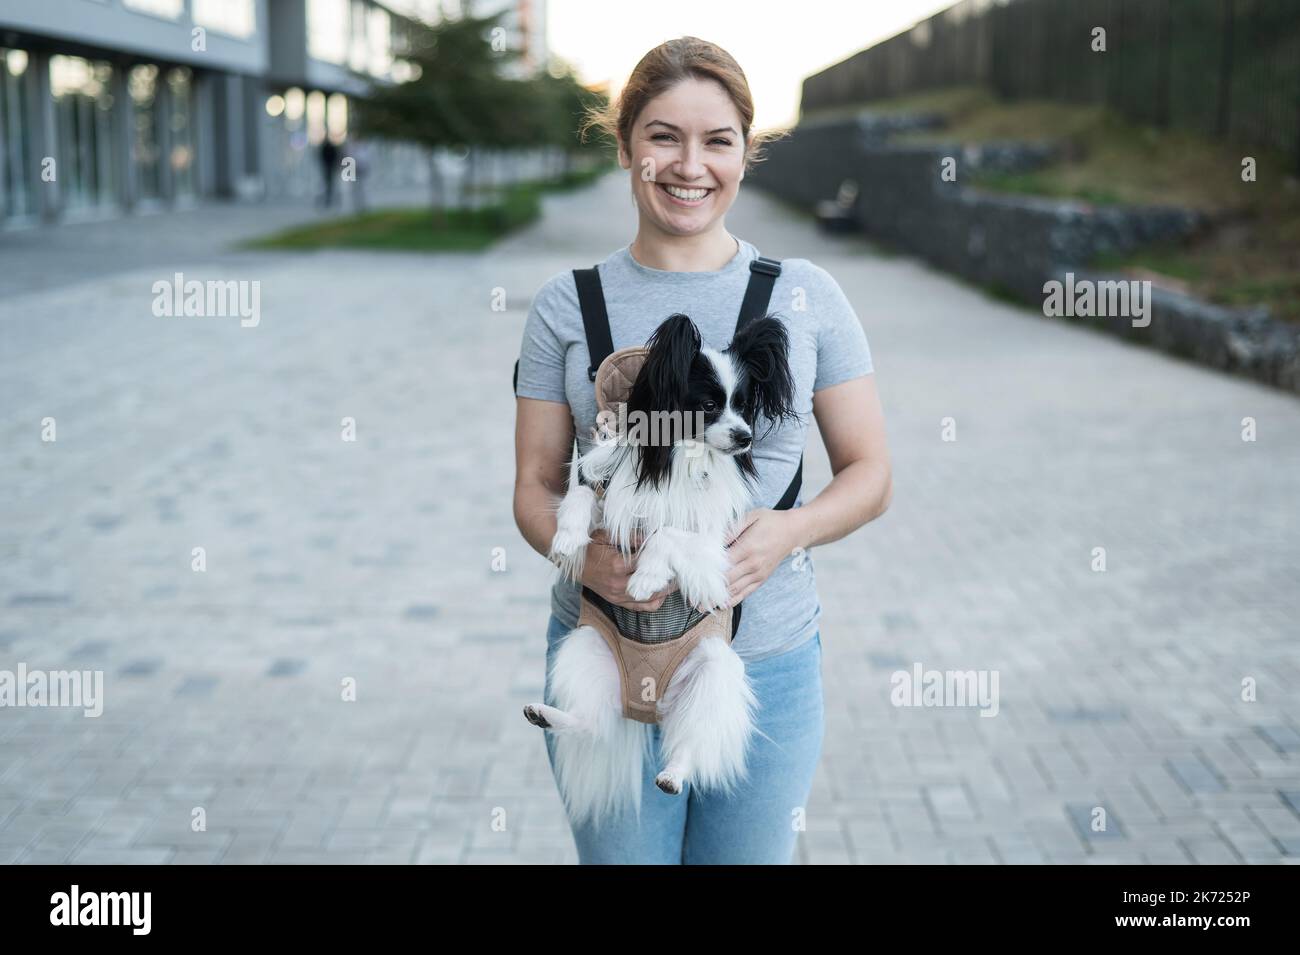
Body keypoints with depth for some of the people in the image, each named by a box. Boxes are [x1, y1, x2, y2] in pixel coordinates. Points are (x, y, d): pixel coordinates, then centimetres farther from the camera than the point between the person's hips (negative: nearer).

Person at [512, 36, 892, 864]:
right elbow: (535, 486, 4)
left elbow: (871, 475, 5)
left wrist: (789, 531, -16)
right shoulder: (568, 307, 1)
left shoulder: (807, 297, 1)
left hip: (768, 664, 0)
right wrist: (582, 555, -18)